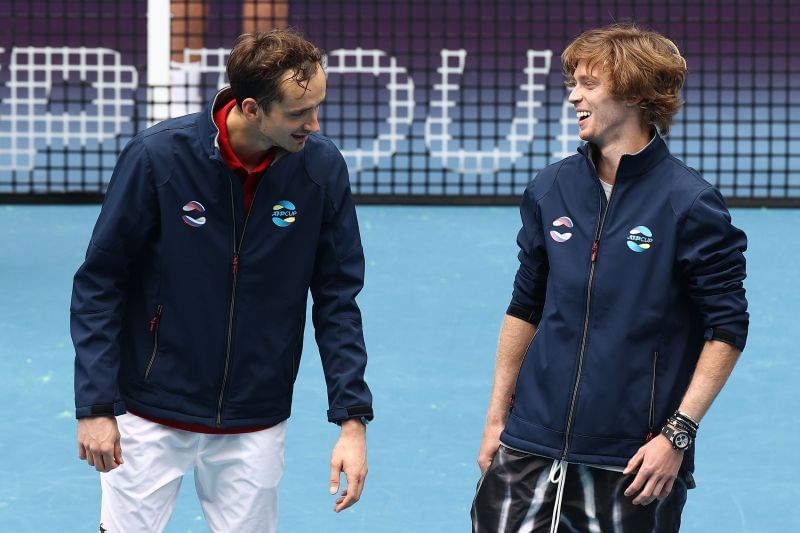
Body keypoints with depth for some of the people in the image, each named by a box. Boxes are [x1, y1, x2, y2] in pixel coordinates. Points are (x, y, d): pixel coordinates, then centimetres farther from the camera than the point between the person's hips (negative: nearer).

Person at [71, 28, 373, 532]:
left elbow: (337, 299, -1)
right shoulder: (157, 156, -17)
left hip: (256, 427, 2)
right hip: (152, 415, -2)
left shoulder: (323, 168, -10)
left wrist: (352, 418, -8)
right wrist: (96, 406, -11)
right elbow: (99, 285, -8)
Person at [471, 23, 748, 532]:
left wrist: (677, 433, -13)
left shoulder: (689, 203, -8)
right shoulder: (551, 189, 7)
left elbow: (727, 329, -7)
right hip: (531, 446, 4)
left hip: (633, 463, -4)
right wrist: (497, 415, 14)